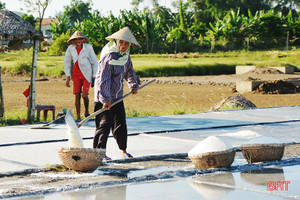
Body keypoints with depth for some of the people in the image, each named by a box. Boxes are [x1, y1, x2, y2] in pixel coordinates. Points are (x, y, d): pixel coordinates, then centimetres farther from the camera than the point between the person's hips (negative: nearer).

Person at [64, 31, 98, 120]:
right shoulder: (70, 49, -1)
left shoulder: (88, 47, -7)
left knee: (84, 95, -13)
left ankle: (86, 111, 15)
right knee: (77, 95, -4)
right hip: (76, 75, 2)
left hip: (86, 74, -2)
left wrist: (94, 77, 0)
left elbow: (95, 62, 2)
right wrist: (68, 78, 7)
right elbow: (67, 63, 11)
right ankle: (78, 117, 4)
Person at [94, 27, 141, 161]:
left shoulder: (125, 55, 7)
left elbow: (129, 71, 28)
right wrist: (106, 99, -27)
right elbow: (103, 79, -24)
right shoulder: (108, 57, -20)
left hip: (117, 96, 8)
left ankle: (123, 150, 22)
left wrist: (133, 85, 36)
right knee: (104, 124, -10)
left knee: (121, 123, 11)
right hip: (104, 96, -8)